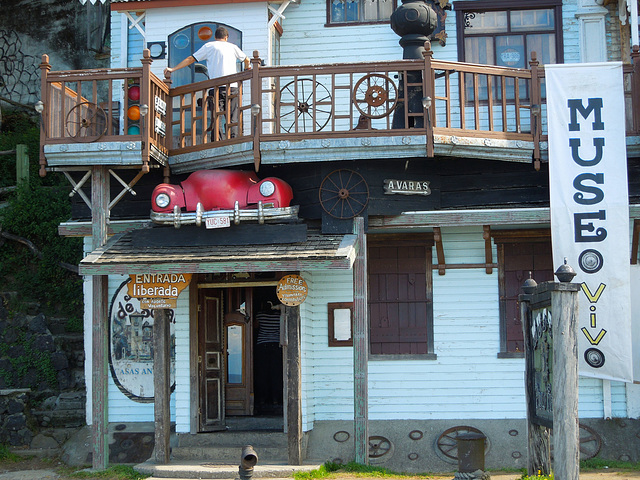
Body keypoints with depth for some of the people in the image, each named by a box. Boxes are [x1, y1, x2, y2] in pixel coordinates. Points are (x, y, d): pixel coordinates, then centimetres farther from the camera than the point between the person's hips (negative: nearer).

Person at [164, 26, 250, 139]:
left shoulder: (209, 46, 8)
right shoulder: (232, 47, 18)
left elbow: (191, 59, 7)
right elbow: (246, 59, 33)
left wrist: (173, 69, 11)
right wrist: (247, 68, 56)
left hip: (217, 86, -3)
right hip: (233, 86, 3)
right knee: (232, 118, 4)